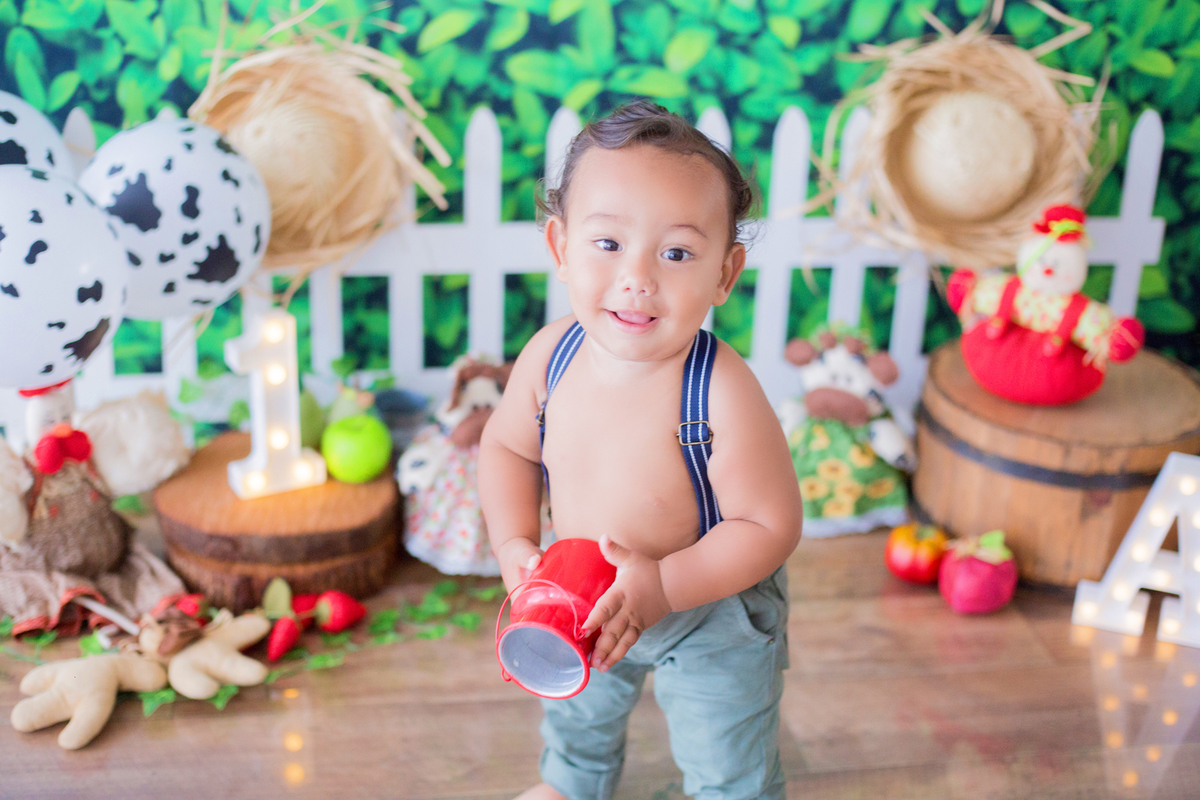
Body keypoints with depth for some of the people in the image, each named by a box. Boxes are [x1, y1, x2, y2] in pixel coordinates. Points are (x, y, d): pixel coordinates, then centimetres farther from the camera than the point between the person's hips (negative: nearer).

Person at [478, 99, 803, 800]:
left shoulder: (723, 394, -37)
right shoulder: (551, 356, -22)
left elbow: (770, 526, -29)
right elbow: (508, 446, -3)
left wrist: (664, 586, -36)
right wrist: (514, 545, -16)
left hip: (713, 613, -5)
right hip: (582, 602, 6)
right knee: (577, 714, 35)